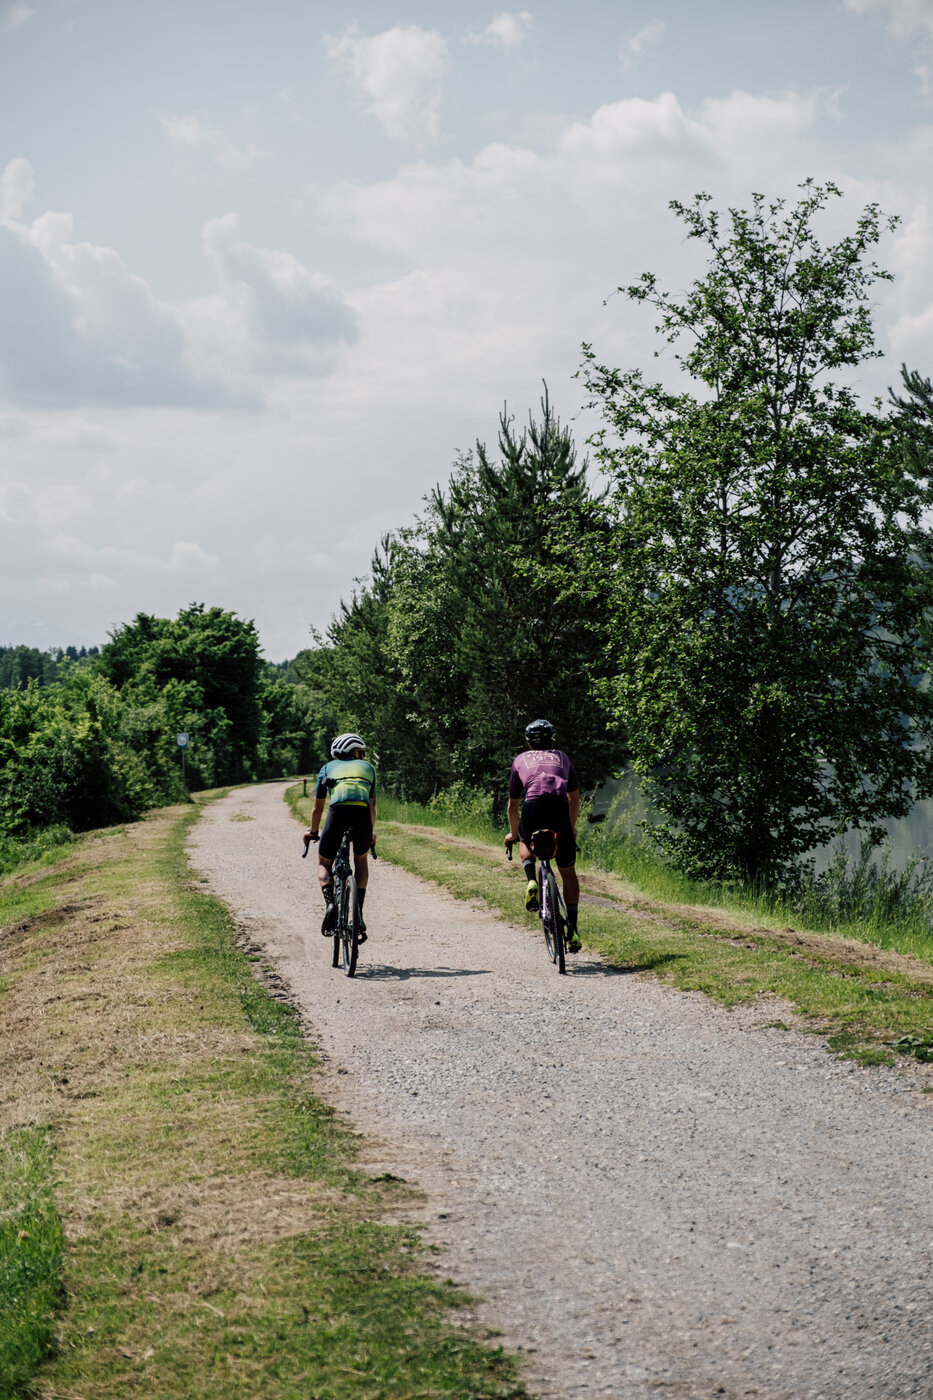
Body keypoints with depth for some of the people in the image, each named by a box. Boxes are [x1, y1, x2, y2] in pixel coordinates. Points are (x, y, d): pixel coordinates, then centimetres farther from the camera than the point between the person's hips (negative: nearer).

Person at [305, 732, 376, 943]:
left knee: (324, 863, 20)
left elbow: (317, 808, 31)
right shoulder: (367, 767, 31)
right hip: (362, 814, 1)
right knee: (361, 859, 28)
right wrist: (371, 833, 53)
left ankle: (330, 904, -8)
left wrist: (313, 833, 46)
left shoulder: (328, 768, 28)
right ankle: (359, 914, 16)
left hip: (338, 811, -1)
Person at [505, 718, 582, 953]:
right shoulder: (561, 757, 31)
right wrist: (572, 828, 53)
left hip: (533, 806, 0)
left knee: (526, 842, 35)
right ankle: (572, 931, 9)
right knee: (568, 872, 14)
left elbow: (513, 805, 33)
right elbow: (574, 798, 38)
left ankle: (531, 882, 6)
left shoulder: (521, 760, 28)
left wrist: (513, 834, 48)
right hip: (559, 807, 0)